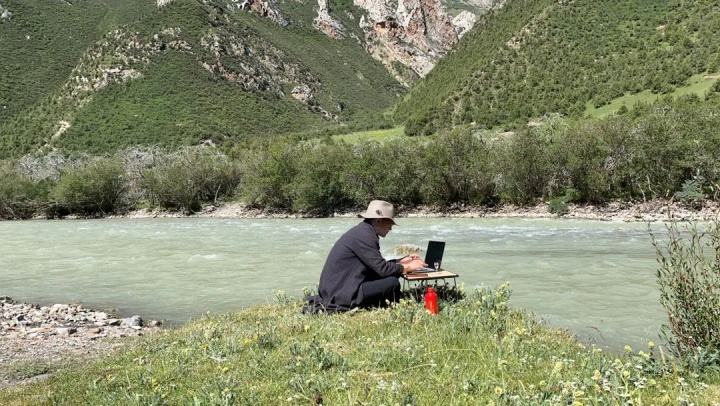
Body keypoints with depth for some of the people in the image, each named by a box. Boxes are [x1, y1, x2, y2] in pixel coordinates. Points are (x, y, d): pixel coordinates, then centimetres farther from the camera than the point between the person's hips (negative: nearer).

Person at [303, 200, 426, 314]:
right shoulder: (364, 235, -16)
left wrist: (401, 261, 19)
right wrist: (407, 267, -5)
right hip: (341, 293, -10)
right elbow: (382, 269, -18)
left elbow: (376, 265, 20)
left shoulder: (362, 231, 14)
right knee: (392, 283, -16)